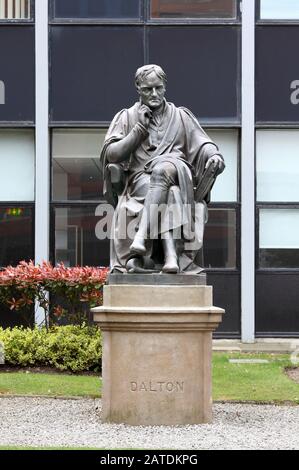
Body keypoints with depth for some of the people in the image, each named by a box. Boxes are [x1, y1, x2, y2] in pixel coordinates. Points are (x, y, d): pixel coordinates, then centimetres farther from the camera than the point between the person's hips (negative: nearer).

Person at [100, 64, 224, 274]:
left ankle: (141, 240, -51)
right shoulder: (127, 117, 18)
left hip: (178, 176, 0)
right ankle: (170, 255, -54)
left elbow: (204, 145, 8)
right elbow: (111, 154, 6)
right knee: (168, 194, -36)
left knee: (162, 168, -37)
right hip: (140, 180, 0)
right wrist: (140, 128, 0)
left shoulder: (181, 116, 20)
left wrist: (214, 155, -17)